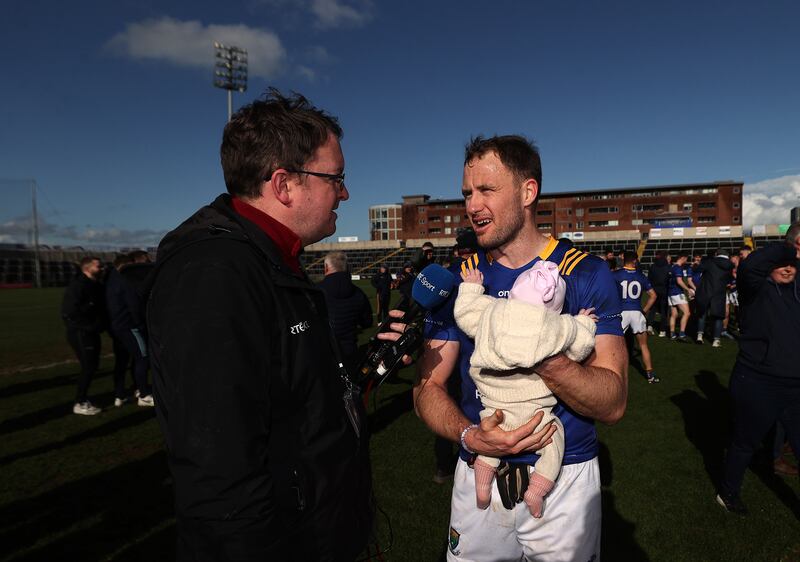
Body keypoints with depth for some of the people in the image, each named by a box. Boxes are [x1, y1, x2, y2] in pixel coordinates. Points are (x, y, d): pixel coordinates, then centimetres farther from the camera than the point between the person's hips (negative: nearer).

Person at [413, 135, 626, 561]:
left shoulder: (585, 274, -10)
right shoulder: (459, 280, -2)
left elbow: (613, 404, -15)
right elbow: (427, 389, -4)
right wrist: (471, 435, -23)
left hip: (565, 481, -2)